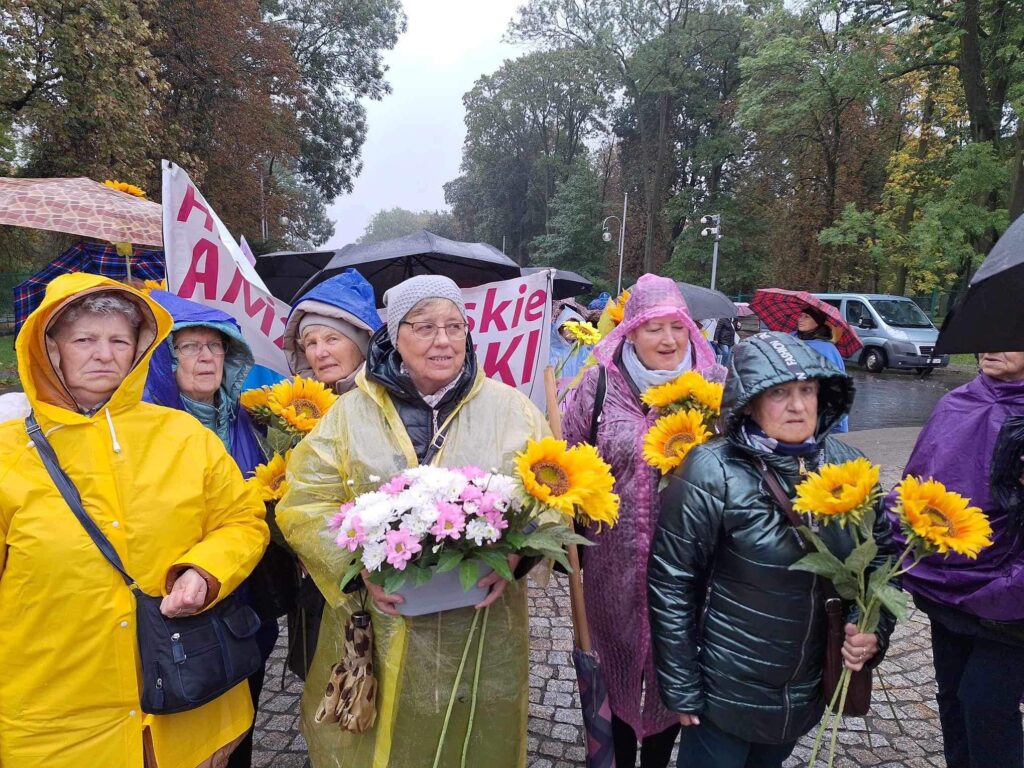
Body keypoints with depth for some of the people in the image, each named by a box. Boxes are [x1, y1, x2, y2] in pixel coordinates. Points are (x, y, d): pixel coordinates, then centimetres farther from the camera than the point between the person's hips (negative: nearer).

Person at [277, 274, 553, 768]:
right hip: (378, 633, 0)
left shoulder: (511, 408, 0)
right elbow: (305, 503, -1)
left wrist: (513, 556, -15)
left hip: (483, 632, 1)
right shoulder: (351, 412, 0)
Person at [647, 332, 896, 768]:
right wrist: (681, 689, -14)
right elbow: (670, 582, -18)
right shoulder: (713, 473, -22)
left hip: (810, 690, 5)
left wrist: (873, 632, -12)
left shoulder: (849, 468, -7)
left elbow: (880, 560, 5)